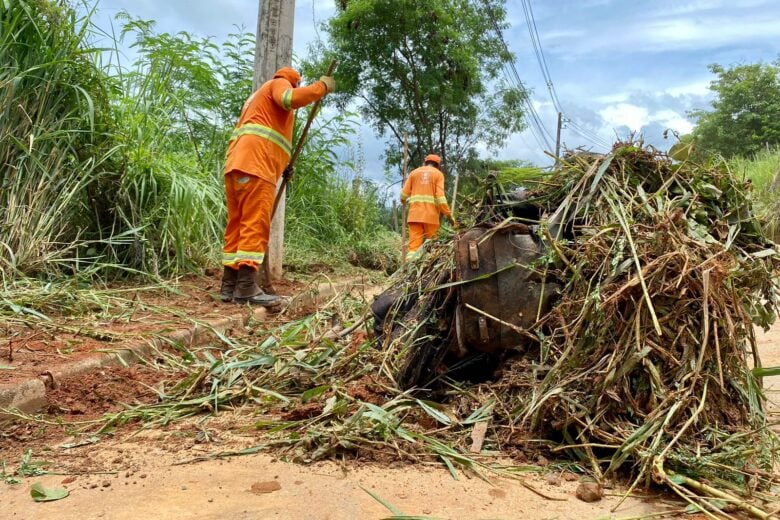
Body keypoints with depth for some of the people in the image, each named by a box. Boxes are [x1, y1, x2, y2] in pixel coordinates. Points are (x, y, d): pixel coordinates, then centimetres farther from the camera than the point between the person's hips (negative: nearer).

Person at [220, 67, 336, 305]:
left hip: (237, 163, 9)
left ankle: (229, 285, 4)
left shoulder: (259, 96, 38)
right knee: (256, 224, -15)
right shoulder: (279, 83, 11)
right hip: (255, 164, -9)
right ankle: (246, 286, -21)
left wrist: (280, 166, 26)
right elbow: (293, 98, -14)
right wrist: (322, 87, -1)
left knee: (237, 224, 5)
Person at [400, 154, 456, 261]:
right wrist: (449, 215, -1)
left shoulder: (414, 172, 15)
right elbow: (440, 197, -5)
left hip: (415, 214, 2)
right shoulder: (438, 174, 8)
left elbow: (404, 194, 8)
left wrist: (404, 202, 29)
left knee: (413, 246, -3)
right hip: (431, 215, -2)